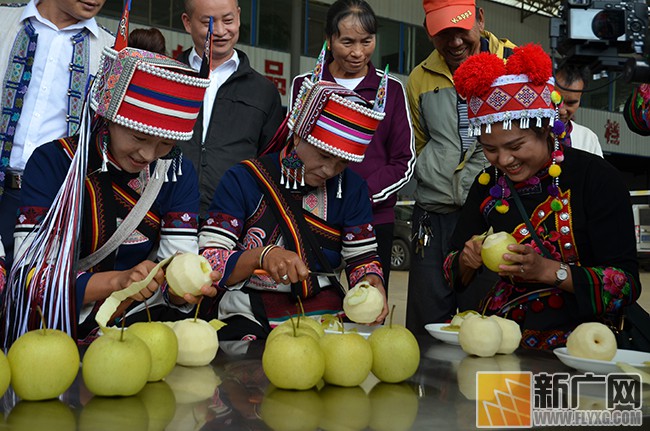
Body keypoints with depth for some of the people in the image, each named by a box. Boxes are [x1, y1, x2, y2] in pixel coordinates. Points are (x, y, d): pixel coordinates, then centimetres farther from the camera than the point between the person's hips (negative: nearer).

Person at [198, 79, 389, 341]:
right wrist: (261, 256, -26)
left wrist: (372, 285, -10)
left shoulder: (351, 187, 9)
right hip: (248, 321, -4)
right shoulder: (244, 180, -2)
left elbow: (362, 258, 13)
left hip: (326, 316, 4)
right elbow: (207, 265, -8)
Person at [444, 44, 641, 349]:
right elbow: (452, 275, 11)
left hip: (581, 334, -5)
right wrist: (467, 261, -12)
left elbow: (627, 284, -12)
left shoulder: (596, 177, -8)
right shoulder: (488, 184, 6)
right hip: (506, 331, 5)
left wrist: (547, 270, -24)